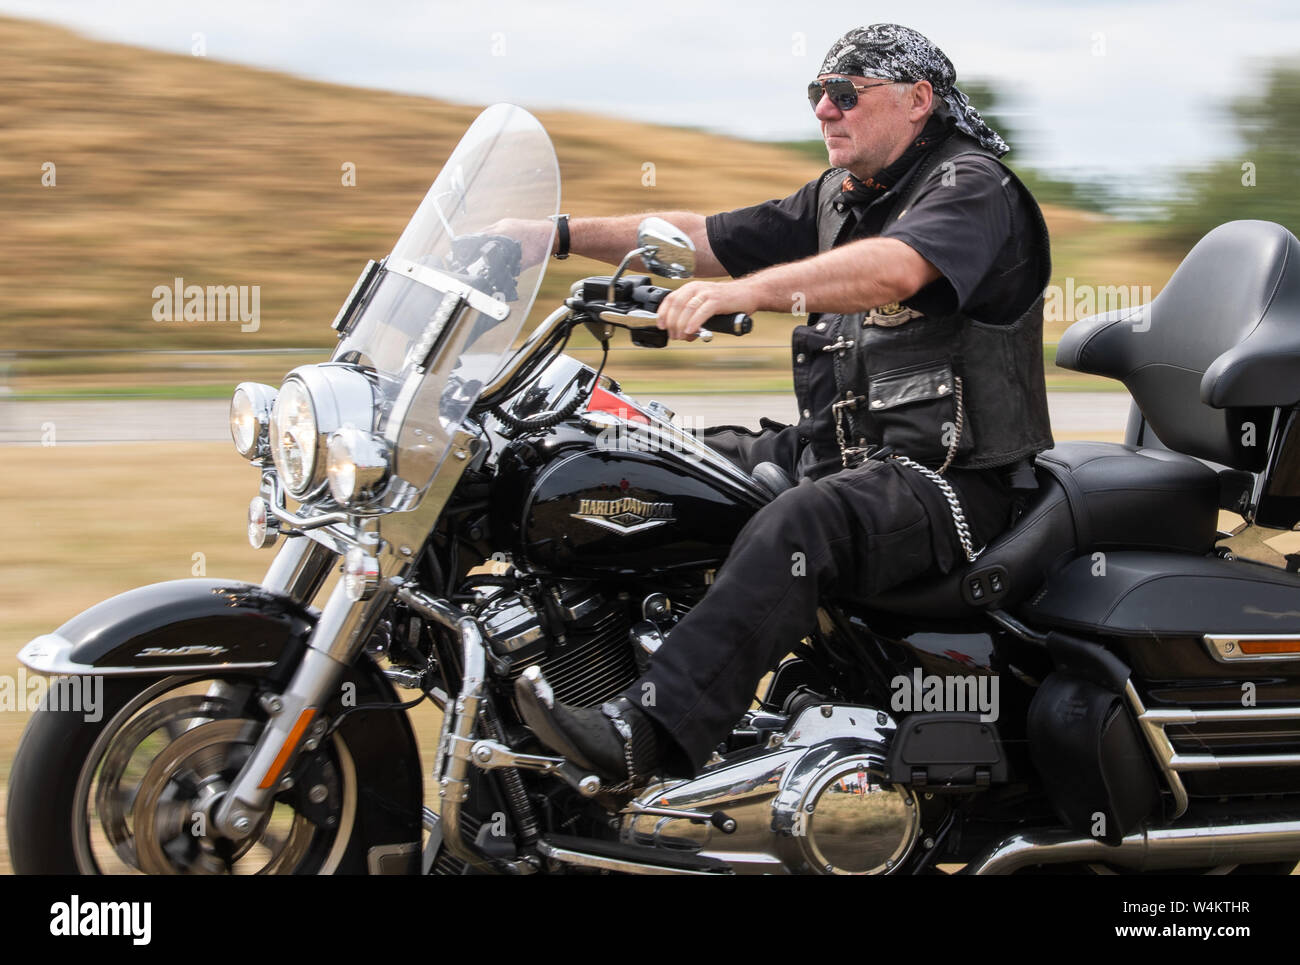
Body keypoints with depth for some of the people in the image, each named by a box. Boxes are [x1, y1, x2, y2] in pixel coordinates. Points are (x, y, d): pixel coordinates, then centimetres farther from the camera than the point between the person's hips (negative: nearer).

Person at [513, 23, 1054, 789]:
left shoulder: (973, 188, -10)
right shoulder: (839, 197, 18)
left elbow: (893, 269, -31)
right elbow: (704, 238, 18)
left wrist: (745, 291, -44)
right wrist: (563, 236, 8)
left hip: (953, 476, -10)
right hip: (840, 451, 10)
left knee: (801, 524, -36)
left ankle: (643, 735, -47)